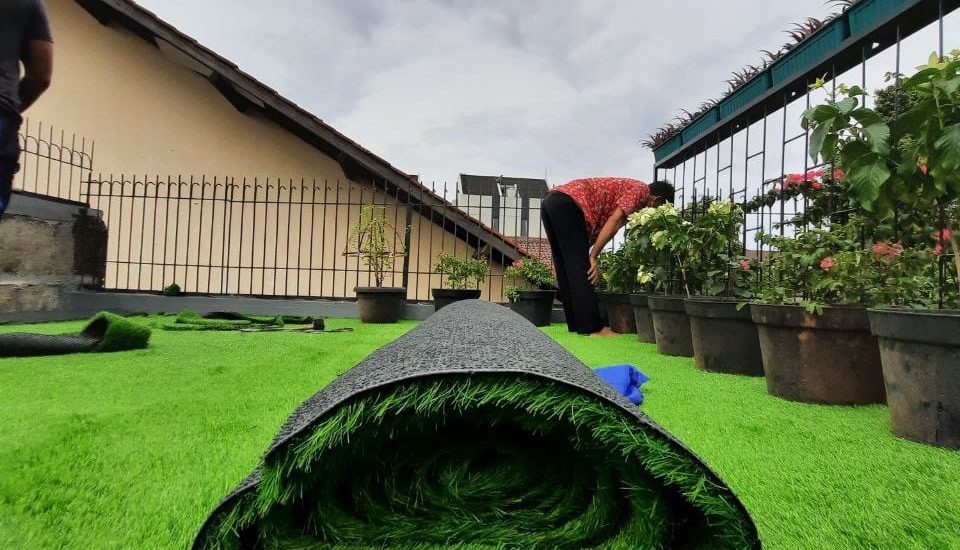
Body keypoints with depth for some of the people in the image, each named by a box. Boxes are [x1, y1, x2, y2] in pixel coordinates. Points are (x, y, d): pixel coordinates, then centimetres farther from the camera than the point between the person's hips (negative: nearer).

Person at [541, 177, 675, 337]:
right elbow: (613, 222, -7)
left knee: (566, 269, 11)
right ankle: (592, 327, -3)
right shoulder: (641, 189, 5)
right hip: (567, 203, -10)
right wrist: (592, 257, -8)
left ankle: (576, 324, 17)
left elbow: (599, 226, 23)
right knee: (581, 268, -7)